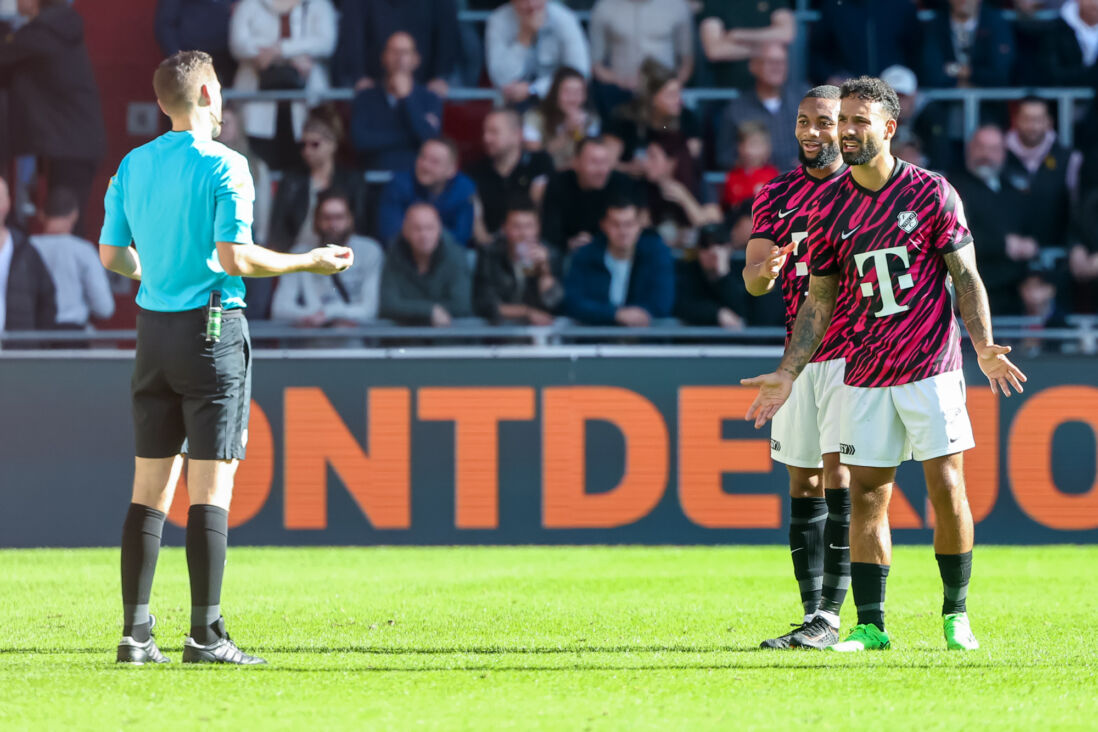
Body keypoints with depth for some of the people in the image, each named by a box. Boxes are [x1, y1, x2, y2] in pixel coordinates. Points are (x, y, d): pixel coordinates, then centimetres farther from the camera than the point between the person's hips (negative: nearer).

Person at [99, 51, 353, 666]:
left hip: (154, 329, 6)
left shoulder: (132, 166, 8)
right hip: (212, 327, -6)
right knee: (211, 488, -4)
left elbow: (112, 255, 12)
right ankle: (206, 634, -7)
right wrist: (311, 262, -6)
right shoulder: (223, 166, -10)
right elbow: (235, 258, -17)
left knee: (150, 487, 8)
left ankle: (136, 632, 5)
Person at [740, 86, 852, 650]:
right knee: (803, 484, 5)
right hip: (800, 354, 5)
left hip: (853, 353, -5)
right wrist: (764, 272, -19)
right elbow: (753, 280, 4)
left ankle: (828, 618, -14)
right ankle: (811, 615, 9)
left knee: (838, 476, -12)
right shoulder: (776, 196, 12)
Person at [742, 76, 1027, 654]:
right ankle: (870, 624, 5)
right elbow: (819, 301, 12)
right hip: (864, 376, 3)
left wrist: (984, 347, -13)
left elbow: (964, 275, 0)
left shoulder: (931, 193, -3)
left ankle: (955, 615, 8)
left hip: (931, 368, -3)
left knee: (947, 488, -5)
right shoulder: (829, 210, 6)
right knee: (866, 495, 1)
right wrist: (787, 374, 5)